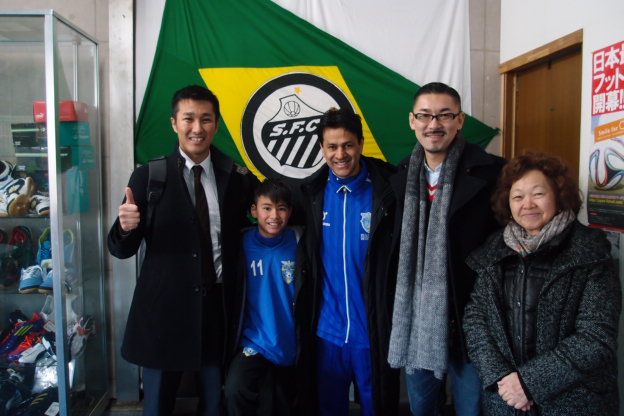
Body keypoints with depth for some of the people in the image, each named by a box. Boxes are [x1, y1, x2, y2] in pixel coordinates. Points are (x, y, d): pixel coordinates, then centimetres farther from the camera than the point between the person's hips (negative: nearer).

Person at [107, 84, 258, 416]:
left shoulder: (239, 179, 0)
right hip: (164, 310, -1)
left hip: (219, 308, 2)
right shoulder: (148, 177, -5)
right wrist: (126, 227, -23)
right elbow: (121, 250, -3)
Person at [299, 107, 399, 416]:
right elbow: (307, 261, 8)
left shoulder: (388, 191, -11)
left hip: (373, 333, -3)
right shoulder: (312, 193, -1)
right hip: (326, 331, 3)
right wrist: (306, 319, 5)